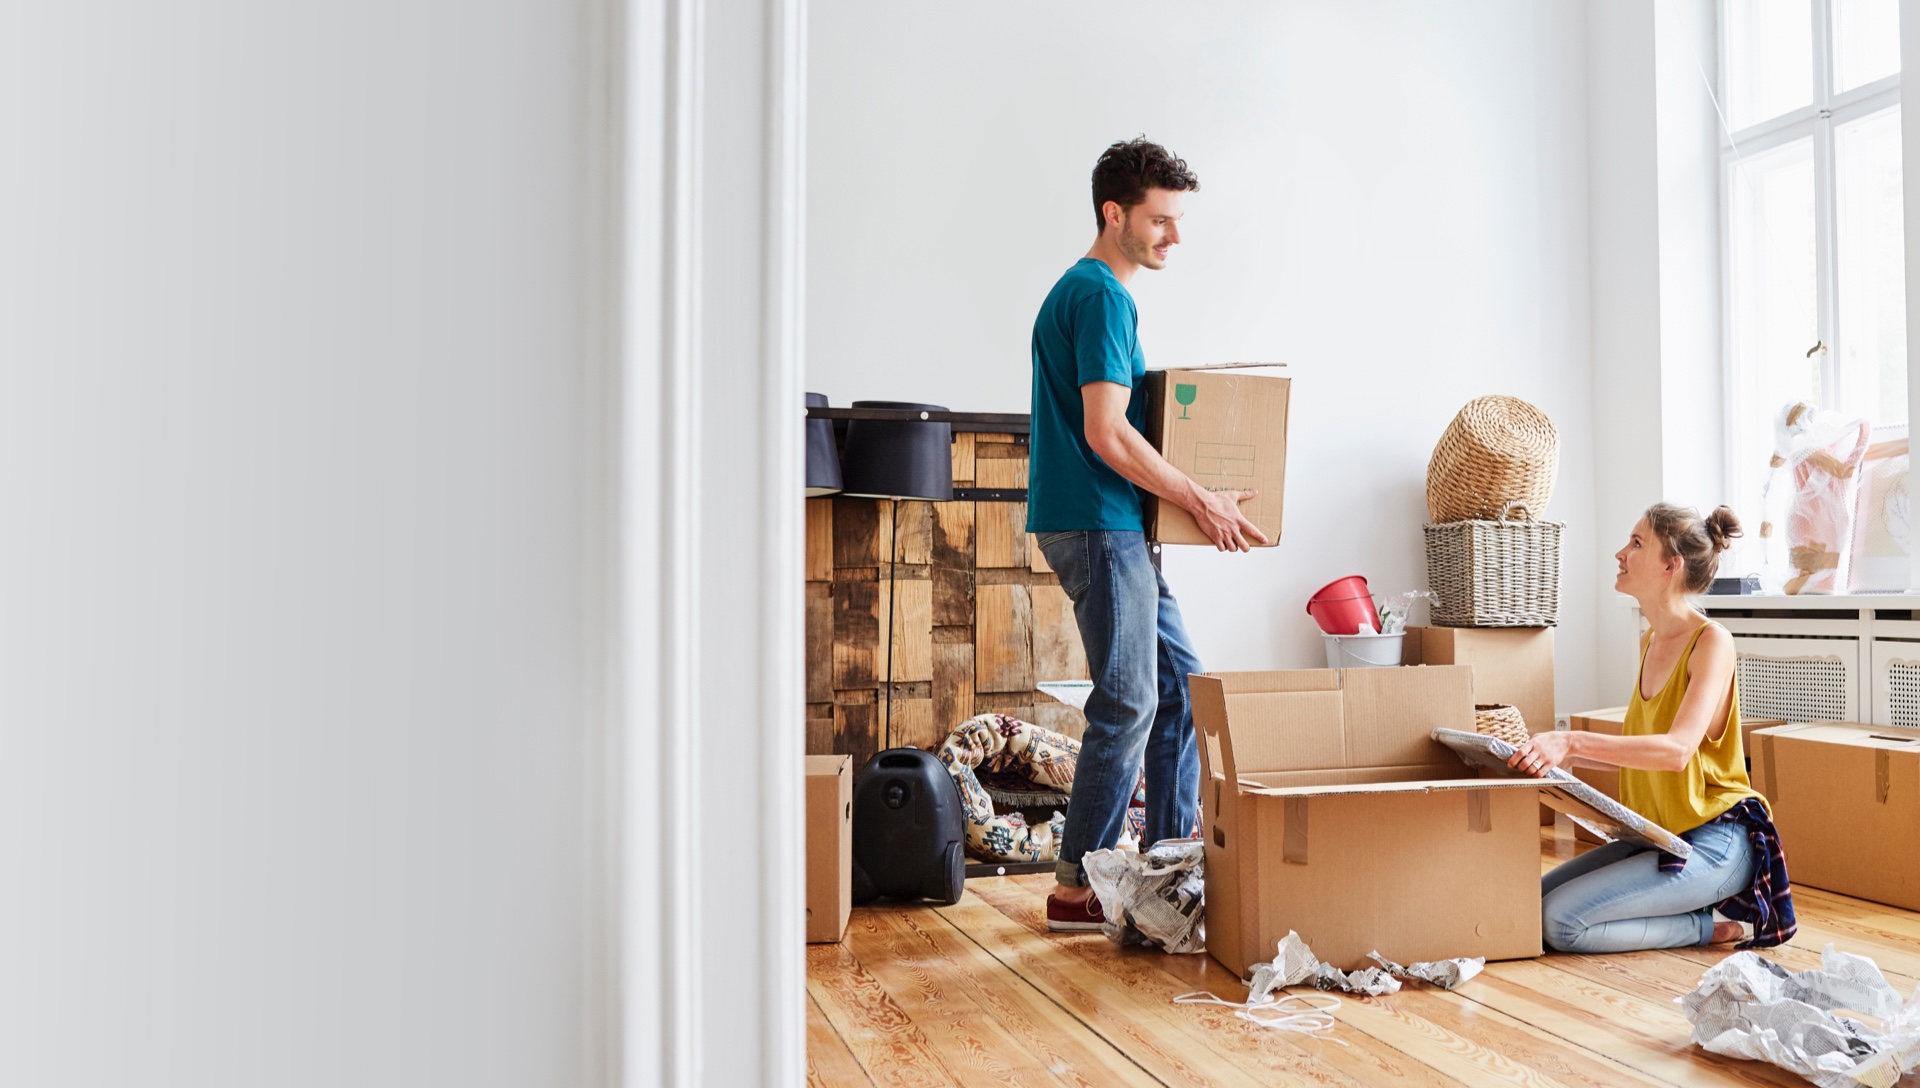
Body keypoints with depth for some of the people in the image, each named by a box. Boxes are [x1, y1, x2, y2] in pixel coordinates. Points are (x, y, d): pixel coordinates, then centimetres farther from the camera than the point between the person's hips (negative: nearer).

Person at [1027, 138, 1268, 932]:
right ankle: (1077, 887, 4)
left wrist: (1189, 496, 18)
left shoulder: (1089, 291, 18)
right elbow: (1106, 433, -22)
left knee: (1178, 680, 14)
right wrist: (1200, 500, -14)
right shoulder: (1099, 295, -14)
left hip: (1115, 525, 11)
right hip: (1094, 525, -11)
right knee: (1127, 705, -5)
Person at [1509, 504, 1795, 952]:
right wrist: (1553, 752, 7)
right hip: (1657, 833, 9)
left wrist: (1572, 741, -38)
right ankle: (1700, 909, 9)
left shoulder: (1712, 641, -16)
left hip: (1715, 841, -8)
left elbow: (1676, 750, -30)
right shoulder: (1651, 641, 10)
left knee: (1562, 921, -20)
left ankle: (1715, 925, -2)